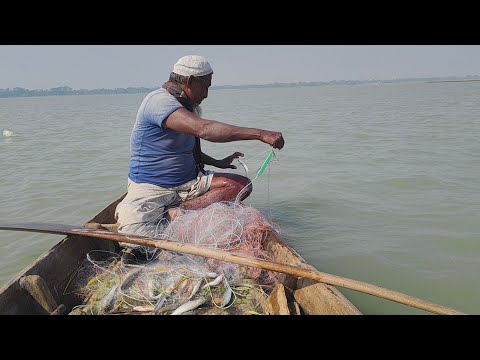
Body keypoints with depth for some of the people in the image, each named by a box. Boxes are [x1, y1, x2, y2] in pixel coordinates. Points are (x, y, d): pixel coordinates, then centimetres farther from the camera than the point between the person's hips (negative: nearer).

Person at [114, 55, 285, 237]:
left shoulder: (187, 106, 13)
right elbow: (203, 129, -33)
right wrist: (260, 134, -35)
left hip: (189, 181, 9)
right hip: (150, 188, -9)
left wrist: (217, 162, 19)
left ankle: (176, 213, -19)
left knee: (242, 184, -11)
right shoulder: (159, 100, -18)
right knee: (131, 233, -35)